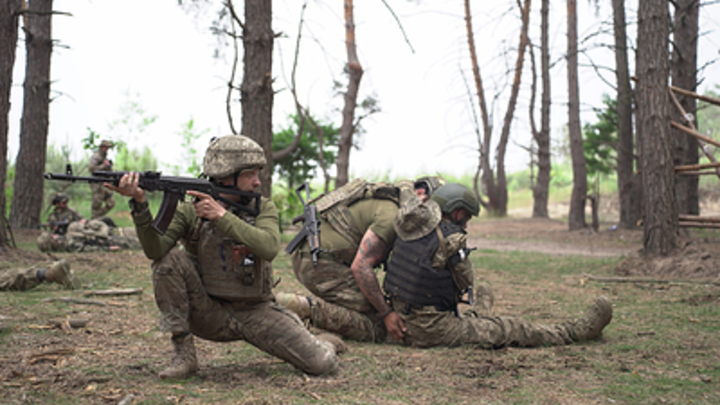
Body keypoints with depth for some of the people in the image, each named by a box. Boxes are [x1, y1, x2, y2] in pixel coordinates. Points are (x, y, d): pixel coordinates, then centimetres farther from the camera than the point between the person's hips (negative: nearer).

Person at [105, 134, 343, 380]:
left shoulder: (264, 208, -3)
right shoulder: (189, 211, -6)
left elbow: (269, 248, -23)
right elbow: (155, 249, -21)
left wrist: (222, 216, -30)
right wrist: (139, 203, -34)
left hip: (255, 314, 0)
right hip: (209, 313, 0)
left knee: (323, 363, -14)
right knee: (169, 260, -23)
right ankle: (184, 355, -13)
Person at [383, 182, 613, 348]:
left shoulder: (407, 231, 5)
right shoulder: (451, 239, -16)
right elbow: (465, 284, -2)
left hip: (403, 326, 8)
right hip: (431, 329, -7)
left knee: (471, 318, 31)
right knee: (512, 329, 2)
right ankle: (577, 331, 10)